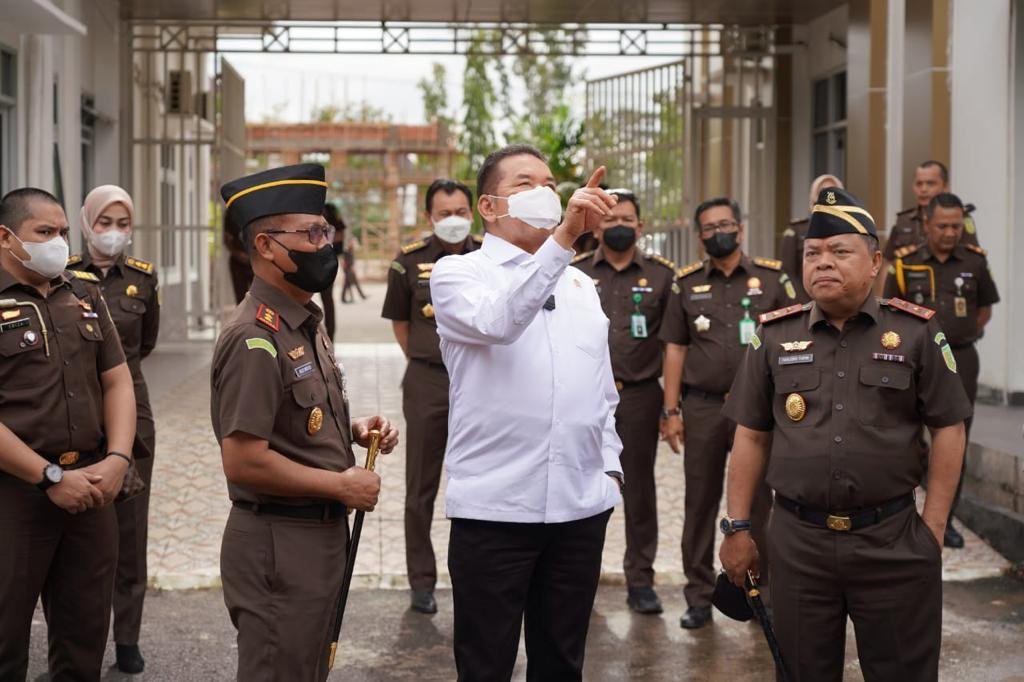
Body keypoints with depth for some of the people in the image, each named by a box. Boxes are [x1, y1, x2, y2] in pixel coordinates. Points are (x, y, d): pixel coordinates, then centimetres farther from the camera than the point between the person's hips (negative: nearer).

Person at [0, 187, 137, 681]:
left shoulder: (85, 295, 11)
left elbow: (117, 381, 11)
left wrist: (117, 459, -4)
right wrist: (51, 477, -15)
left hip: (92, 486, 5)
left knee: (85, 633, 13)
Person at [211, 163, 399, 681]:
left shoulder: (305, 322, 11)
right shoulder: (255, 338, -20)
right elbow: (244, 463, -25)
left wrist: (355, 430, 3)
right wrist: (342, 486, -16)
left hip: (319, 535, 10)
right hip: (278, 544, -9)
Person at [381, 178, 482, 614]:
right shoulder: (410, 261, -1)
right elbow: (400, 322, 10)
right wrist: (426, 361, 7)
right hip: (427, 385, -1)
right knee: (422, 488, 5)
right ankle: (422, 582, 13)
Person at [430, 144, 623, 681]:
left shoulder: (581, 284, 16)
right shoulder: (458, 273, -2)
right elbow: (496, 322, -25)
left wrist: (609, 467, 11)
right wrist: (565, 236, -32)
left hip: (582, 505, 5)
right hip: (493, 507, -5)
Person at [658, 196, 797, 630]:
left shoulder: (773, 278, 3)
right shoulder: (687, 284, 7)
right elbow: (675, 349, 7)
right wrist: (671, 411, 2)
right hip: (702, 408, 1)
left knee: (758, 501, 7)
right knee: (700, 504, 6)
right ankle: (699, 597, 16)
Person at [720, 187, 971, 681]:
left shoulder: (916, 332, -1)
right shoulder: (774, 335, 5)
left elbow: (948, 430, 1)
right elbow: (752, 436, 8)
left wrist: (932, 527, -3)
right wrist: (737, 527, 6)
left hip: (893, 543, -2)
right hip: (797, 543, 2)